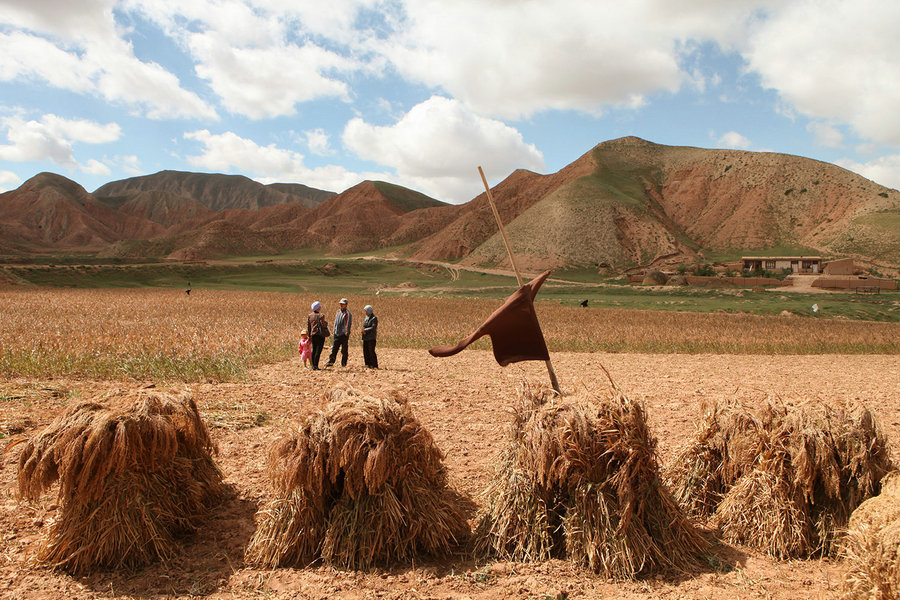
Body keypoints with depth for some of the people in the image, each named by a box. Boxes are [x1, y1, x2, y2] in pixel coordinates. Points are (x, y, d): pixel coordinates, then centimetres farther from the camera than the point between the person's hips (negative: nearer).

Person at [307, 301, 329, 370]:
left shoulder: (309, 316, 7)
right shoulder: (320, 316, -12)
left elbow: (308, 327, 10)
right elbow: (323, 325, -16)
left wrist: (309, 336, 16)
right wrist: (326, 323, 6)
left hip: (313, 335, 6)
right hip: (320, 335, -6)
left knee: (314, 350, 14)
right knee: (318, 351, -5)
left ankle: (313, 365, 16)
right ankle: (315, 366, -9)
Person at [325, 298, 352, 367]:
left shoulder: (347, 313, -7)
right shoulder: (338, 312, 15)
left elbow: (348, 324, -12)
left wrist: (347, 333, -18)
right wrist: (335, 331, 18)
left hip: (344, 334, -6)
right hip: (337, 334, 6)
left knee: (344, 350, 1)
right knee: (334, 349, 0)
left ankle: (343, 363, 9)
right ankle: (331, 362, -1)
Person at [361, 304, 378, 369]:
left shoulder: (374, 318, -8)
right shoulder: (366, 318, 15)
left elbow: (373, 327, -16)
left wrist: (365, 330, -12)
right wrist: (364, 330, -4)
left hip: (371, 338, -7)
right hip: (365, 337, 7)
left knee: (371, 351, -9)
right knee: (365, 351, 5)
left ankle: (375, 365, -5)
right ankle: (368, 364, 12)